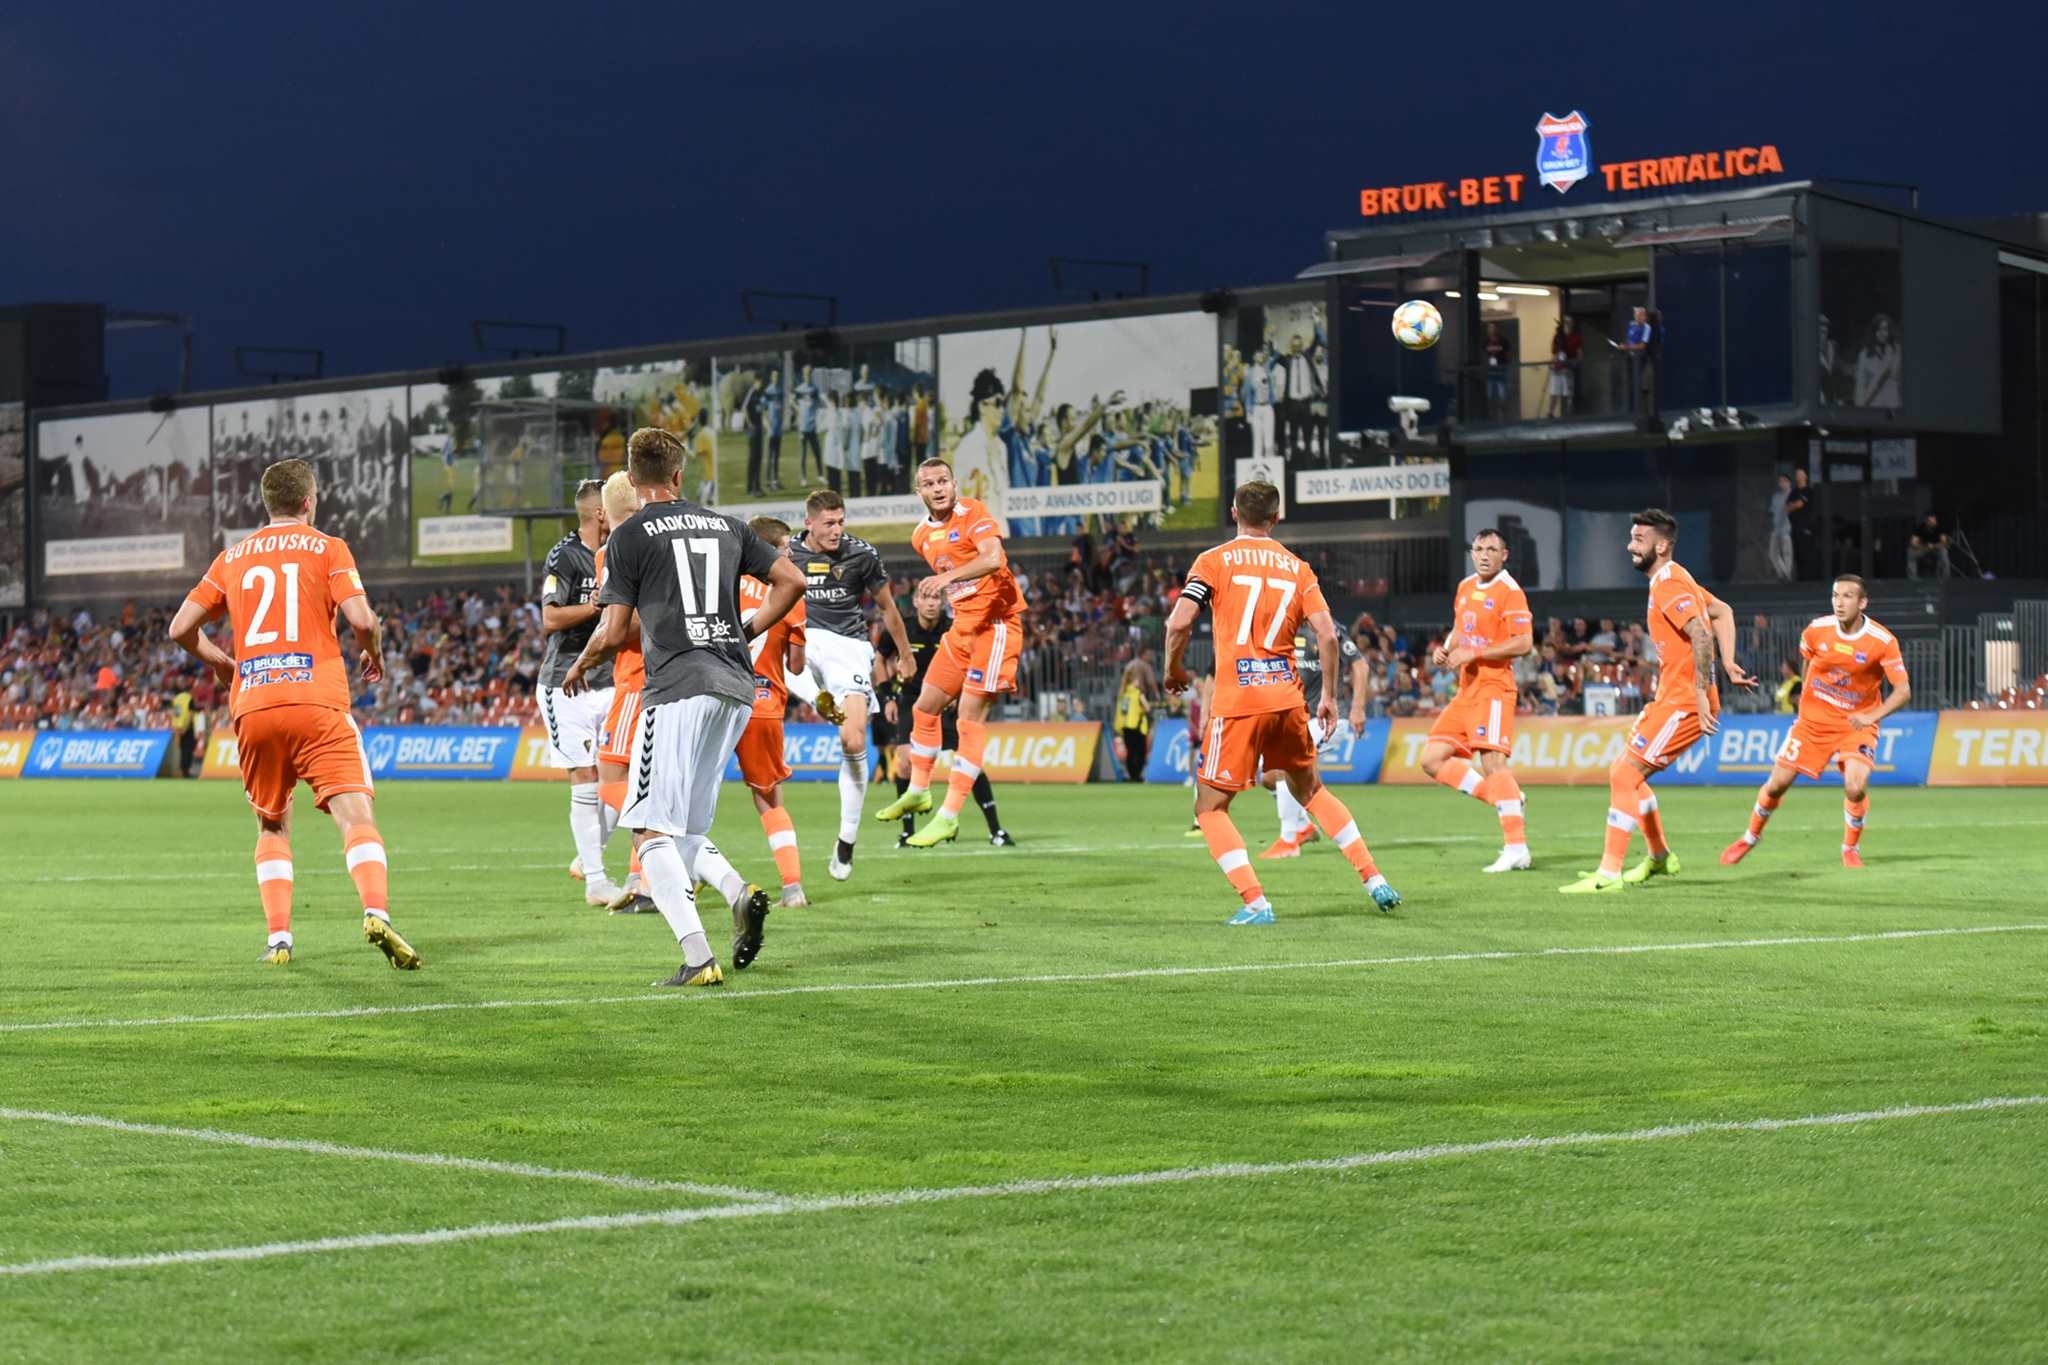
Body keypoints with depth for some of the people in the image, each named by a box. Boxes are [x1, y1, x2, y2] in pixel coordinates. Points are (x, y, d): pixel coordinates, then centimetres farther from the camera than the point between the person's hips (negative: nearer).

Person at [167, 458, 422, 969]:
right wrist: (373, 654, 14)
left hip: (253, 706, 4)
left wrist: (219, 662, 34)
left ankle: (278, 937, 6)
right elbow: (361, 620, -7)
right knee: (356, 816, -11)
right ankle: (377, 913, -33)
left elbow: (181, 628, 16)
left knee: (272, 826, 19)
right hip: (316, 701, -3)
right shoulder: (327, 549, 6)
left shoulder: (232, 558, 17)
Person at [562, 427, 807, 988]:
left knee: (651, 829, -6)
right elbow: (791, 580, 15)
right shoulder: (726, 526, 16)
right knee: (684, 830, 17)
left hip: (678, 686, -6)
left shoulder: (631, 536, 1)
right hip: (738, 688, 6)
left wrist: (580, 666, 18)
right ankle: (740, 892, -10)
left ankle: (698, 957, -20)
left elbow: (613, 634, -1)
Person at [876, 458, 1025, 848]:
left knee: (971, 719, -12)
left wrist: (949, 577, -39)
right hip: (962, 626, 8)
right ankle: (918, 793, 32)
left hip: (996, 623, -8)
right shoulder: (921, 536, 11)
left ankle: (949, 817, -11)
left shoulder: (974, 513, -12)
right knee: (924, 709, 13)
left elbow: (993, 559, -28)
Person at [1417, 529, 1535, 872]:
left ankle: (1517, 850, -20)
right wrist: (1445, 649, 7)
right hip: (1466, 690, 9)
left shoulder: (1509, 592, -10)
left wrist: (1473, 653, -19)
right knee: (1433, 759, 5)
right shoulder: (1465, 588, 16)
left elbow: (1523, 643, -18)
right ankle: (1503, 798, 10)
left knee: (1491, 761, -19)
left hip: (1493, 687, -9)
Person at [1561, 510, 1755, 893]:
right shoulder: (1673, 580, 16)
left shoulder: (1668, 585, -16)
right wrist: (1728, 663, 16)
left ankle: (1609, 875, -12)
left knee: (1624, 776, -13)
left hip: (1682, 704, -11)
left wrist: (1701, 694, -28)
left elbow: (1701, 634, -27)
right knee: (1623, 773, 17)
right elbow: (1722, 612, 25)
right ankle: (1660, 857, 30)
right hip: (1670, 699, 11)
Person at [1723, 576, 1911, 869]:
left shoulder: (1882, 641, -19)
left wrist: (1872, 716, -31)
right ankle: (1751, 836, 29)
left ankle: (1850, 848, 5)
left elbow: (1903, 691, -17)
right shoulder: (1818, 630, -11)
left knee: (1856, 788, -23)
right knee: (1777, 783, 1)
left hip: (1857, 724, -2)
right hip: (1813, 720, 2)